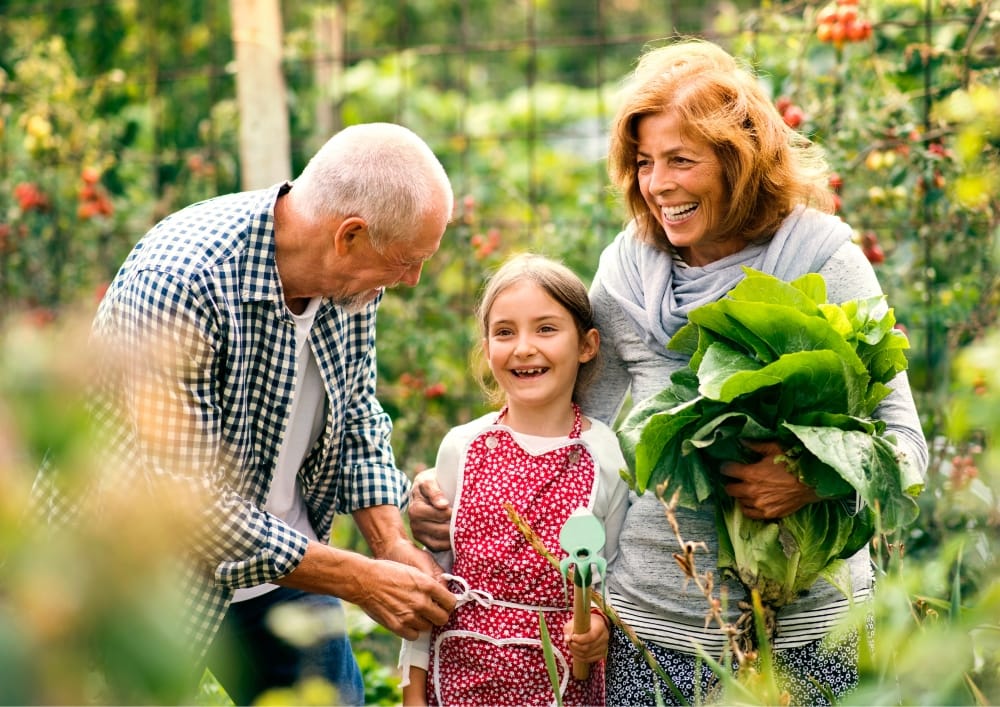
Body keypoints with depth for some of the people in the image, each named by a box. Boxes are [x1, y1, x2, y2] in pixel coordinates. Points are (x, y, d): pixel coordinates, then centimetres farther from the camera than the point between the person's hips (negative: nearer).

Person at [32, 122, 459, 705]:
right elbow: (187, 496, -31)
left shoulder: (353, 274, -9)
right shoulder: (174, 284, -32)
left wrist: (393, 543, -8)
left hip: (281, 558, 6)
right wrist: (362, 580, -27)